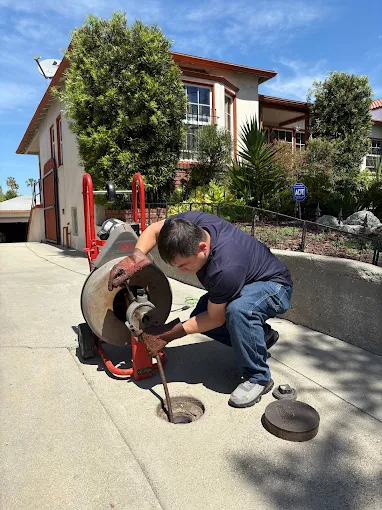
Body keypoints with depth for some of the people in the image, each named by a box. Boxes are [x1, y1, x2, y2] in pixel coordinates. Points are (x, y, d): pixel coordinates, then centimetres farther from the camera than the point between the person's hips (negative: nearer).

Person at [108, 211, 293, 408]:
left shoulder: (225, 268, -41)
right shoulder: (191, 223, -23)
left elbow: (215, 319, -25)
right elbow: (153, 230, -4)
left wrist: (169, 334, -23)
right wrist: (137, 256, -24)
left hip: (275, 286, -8)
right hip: (246, 286, 8)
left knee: (238, 309, -39)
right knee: (199, 317, -7)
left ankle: (258, 378, -14)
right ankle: (262, 336, 14)